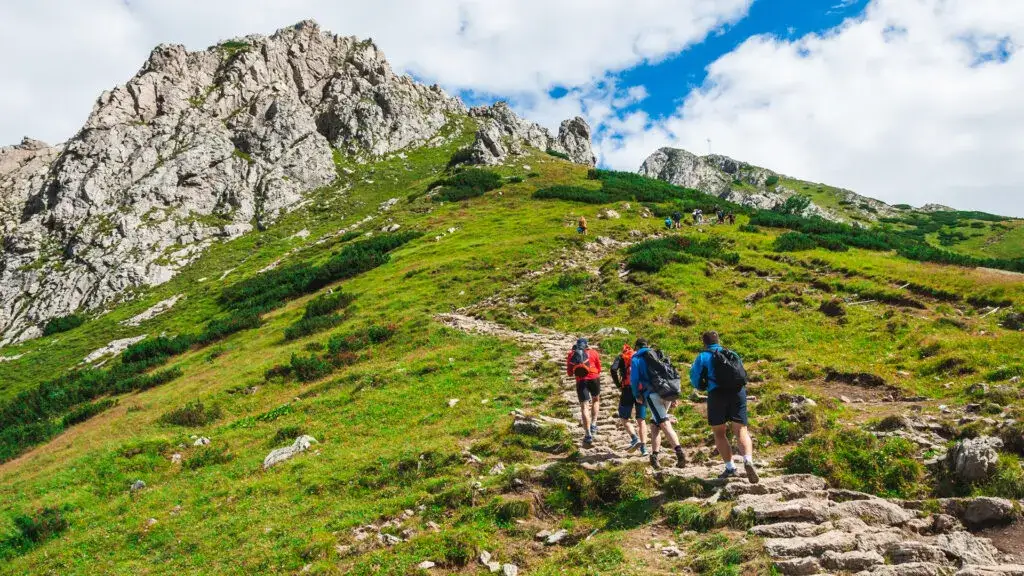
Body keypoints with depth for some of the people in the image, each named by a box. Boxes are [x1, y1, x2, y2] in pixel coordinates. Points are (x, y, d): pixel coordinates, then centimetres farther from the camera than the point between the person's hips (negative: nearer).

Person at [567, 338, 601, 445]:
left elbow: (570, 373, 17)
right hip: (594, 379, 0)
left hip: (581, 381, 0)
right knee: (596, 400, 25)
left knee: (584, 408, 2)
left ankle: (588, 435, -5)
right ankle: (593, 424, 13)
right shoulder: (593, 352, 10)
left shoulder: (571, 355, 13)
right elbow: (599, 369, 13)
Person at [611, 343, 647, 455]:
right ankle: (643, 447, 2)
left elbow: (613, 369, -10)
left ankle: (635, 438, -11)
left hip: (628, 389, -3)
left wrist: (618, 383, 0)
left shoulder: (621, 357, 11)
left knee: (624, 418, 9)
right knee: (641, 420, 9)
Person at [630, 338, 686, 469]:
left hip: (652, 394, -5)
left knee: (665, 425, -15)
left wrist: (637, 395, 15)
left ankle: (679, 452, -32)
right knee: (655, 425, 17)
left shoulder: (636, 358, 9)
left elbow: (634, 379, 0)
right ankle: (654, 455, 9)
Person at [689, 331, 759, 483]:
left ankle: (730, 467, 2)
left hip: (717, 394, -2)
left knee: (719, 432, 11)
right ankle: (748, 460, -25)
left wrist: (705, 387, 27)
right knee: (741, 430, 0)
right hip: (738, 391, 3)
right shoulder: (733, 354, 20)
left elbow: (695, 380, 7)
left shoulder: (703, 357, 9)